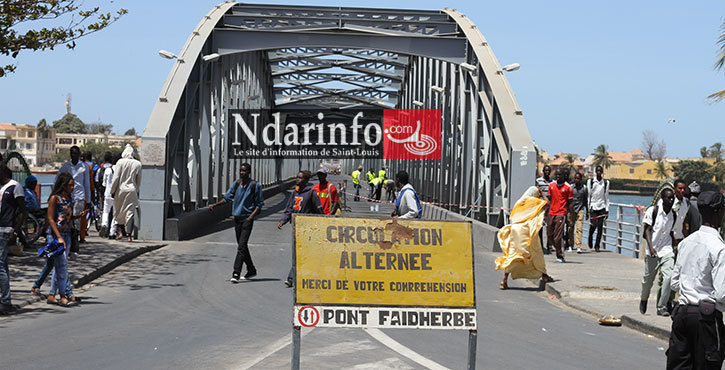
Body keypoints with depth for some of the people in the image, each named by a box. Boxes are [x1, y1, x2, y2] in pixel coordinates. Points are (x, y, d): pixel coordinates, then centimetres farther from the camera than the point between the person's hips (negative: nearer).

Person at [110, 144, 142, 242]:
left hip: (120, 189, -1)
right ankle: (129, 234, -5)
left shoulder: (120, 162, -6)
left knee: (118, 212, 13)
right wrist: (137, 191, 21)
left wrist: (113, 191, 1)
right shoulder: (138, 164, 1)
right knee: (130, 212, 0)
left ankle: (120, 229, 16)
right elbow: (138, 181, 9)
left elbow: (116, 178, -6)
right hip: (132, 190, 1)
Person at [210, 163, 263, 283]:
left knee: (242, 246, -14)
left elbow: (259, 205, -1)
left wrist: (251, 216, -14)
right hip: (237, 218, 6)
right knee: (242, 246, 12)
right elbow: (227, 198, 11)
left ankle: (236, 274, -18)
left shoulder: (255, 185, -5)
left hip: (247, 219, -6)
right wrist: (215, 205, -5)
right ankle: (251, 270, 27)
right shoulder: (236, 184, 9)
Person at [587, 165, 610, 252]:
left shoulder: (606, 182, 8)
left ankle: (597, 245, 5)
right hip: (593, 207, -1)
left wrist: (607, 210, 5)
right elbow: (588, 196, 5)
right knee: (593, 225, -10)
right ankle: (590, 239, 19)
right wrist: (587, 209, 1)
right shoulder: (590, 181, 4)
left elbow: (606, 197, 11)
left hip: (602, 207, 1)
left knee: (600, 227, -2)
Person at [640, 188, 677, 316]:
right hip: (653, 252, -3)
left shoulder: (674, 214, 7)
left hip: (667, 251, 3)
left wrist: (675, 246, 20)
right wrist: (651, 247, -22)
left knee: (668, 277, -15)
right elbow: (647, 230, -11)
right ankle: (643, 299, 39)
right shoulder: (653, 211, -7)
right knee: (648, 279, 8)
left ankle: (662, 307, -6)